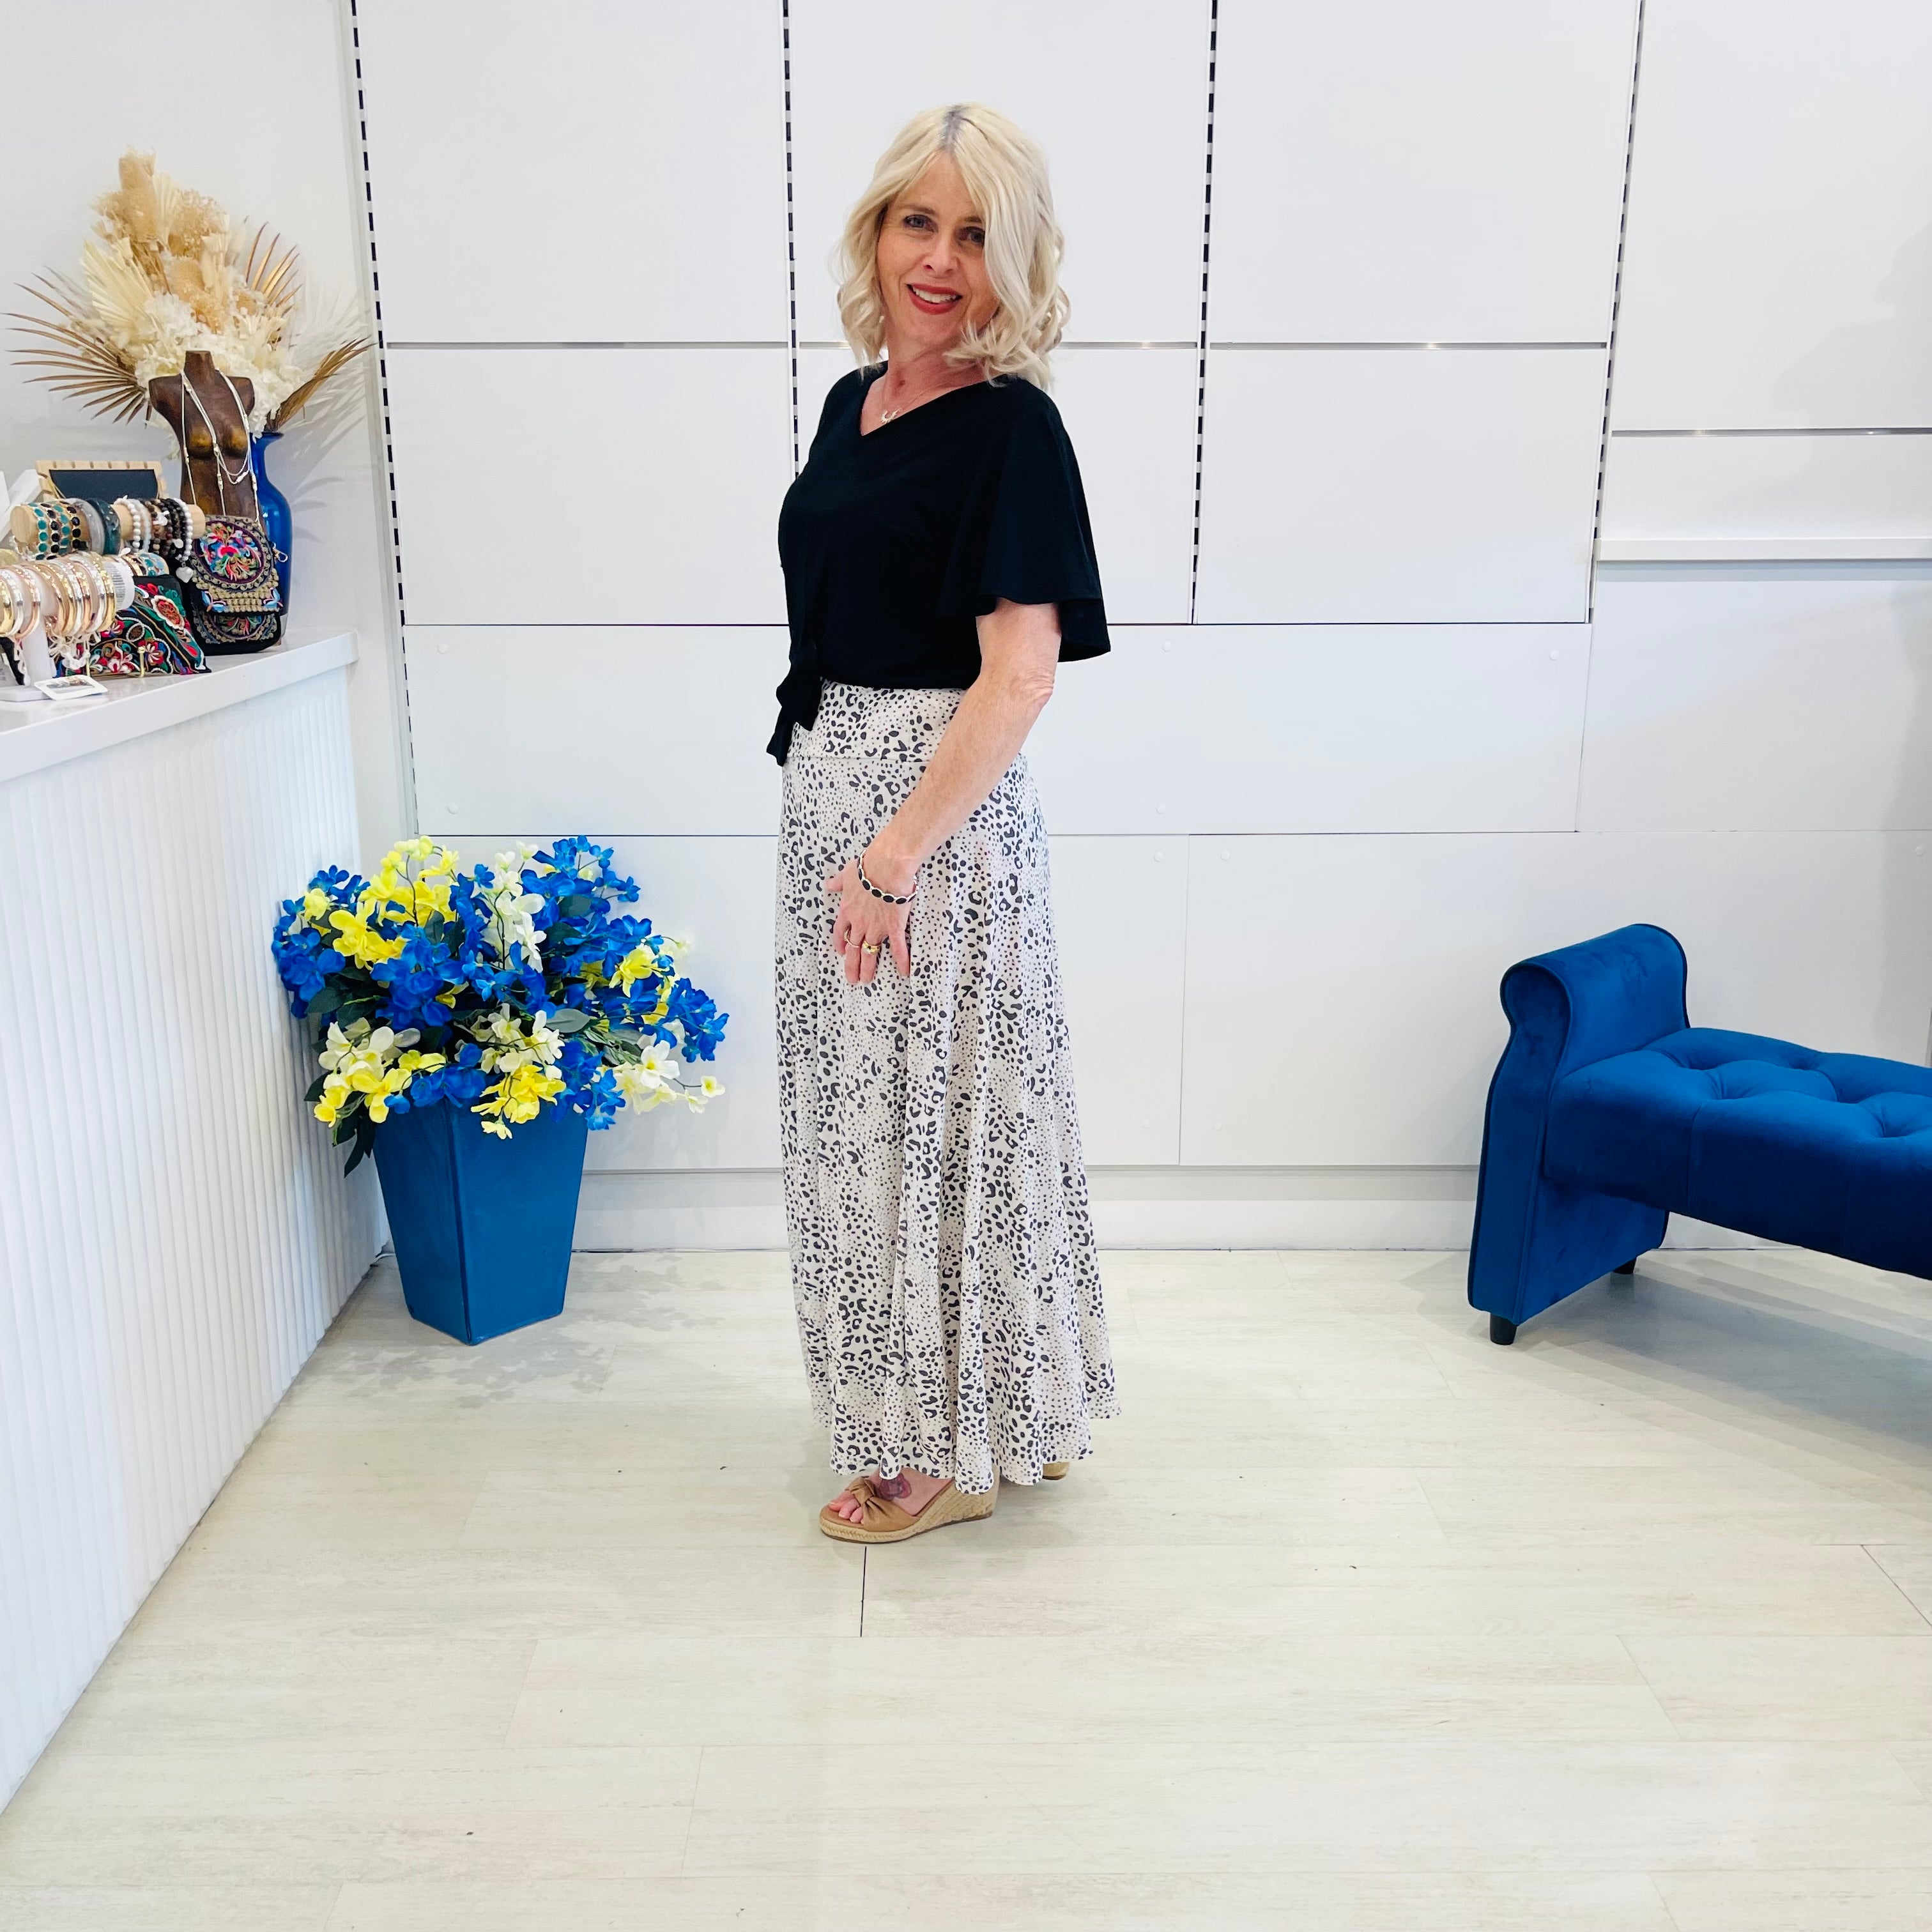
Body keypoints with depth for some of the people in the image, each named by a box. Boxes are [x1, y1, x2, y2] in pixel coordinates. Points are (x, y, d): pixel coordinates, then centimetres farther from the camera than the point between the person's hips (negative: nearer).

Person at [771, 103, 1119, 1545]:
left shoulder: (1010, 425, -13)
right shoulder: (852, 402, 11)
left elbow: (1021, 673, -20)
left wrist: (898, 854, -25)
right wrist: (837, 824, 14)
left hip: (940, 808, -8)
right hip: (829, 791, 9)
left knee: (936, 1104, 2)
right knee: (860, 1102, 17)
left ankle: (958, 1449, 20)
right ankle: (902, 1399, 36)